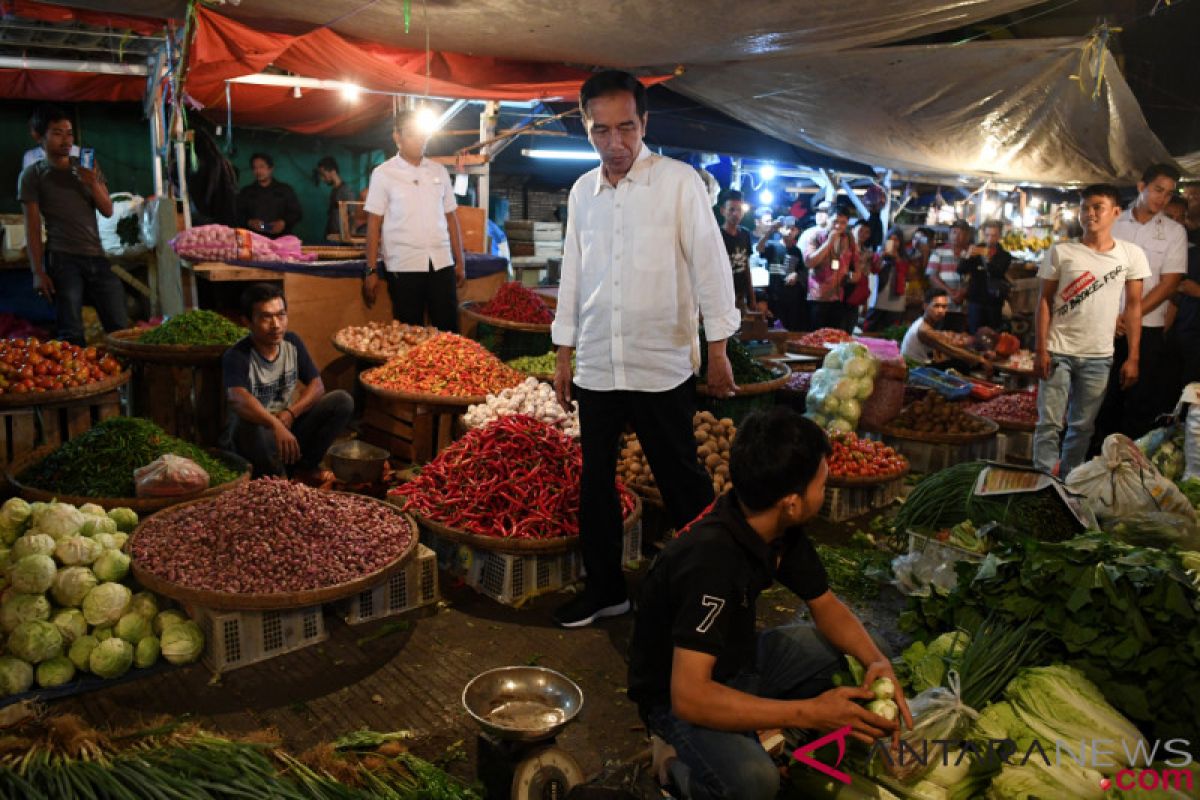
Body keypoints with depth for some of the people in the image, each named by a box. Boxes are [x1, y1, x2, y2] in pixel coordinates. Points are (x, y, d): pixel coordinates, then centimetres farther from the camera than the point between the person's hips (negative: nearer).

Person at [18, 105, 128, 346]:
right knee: (72, 335, -7)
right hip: (62, 260, -4)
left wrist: (93, 184, -7)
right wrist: (38, 271, -8)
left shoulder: (88, 167, 15)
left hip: (97, 257, 4)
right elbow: (32, 227, 0)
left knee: (121, 330, -1)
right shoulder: (33, 174, 4)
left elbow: (108, 211, 12)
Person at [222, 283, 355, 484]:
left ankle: (304, 466, -2)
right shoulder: (236, 357, -21)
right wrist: (275, 424, -58)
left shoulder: (292, 342, -2)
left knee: (343, 400, -13)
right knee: (246, 424, -41)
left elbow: (317, 386, -1)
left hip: (287, 427, 5)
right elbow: (238, 399, -41)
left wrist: (291, 413, -19)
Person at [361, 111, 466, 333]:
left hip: (442, 264, 3)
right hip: (403, 266, -3)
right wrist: (371, 271, -5)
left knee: (449, 330, 1)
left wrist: (460, 262, 9)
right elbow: (374, 224, 0)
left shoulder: (439, 171, 12)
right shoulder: (383, 174, 2)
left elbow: (451, 218, 14)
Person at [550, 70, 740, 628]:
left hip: (662, 366, -5)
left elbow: (709, 266, -5)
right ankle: (604, 587, 28)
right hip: (596, 367, 5)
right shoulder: (582, 191, 8)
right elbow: (572, 273, 14)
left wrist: (717, 349, -7)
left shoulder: (679, 182, -5)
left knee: (681, 482, 4)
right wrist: (564, 354, 13)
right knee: (595, 482, 12)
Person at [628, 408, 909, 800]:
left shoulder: (779, 529, -11)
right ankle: (682, 764, -2)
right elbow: (689, 696, -38)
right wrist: (810, 712, -35)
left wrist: (878, 662, -17)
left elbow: (825, 606, 3)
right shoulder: (712, 560, -36)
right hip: (681, 696, -8)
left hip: (736, 662, 8)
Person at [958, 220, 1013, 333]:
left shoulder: (1004, 256, 3)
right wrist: (968, 257, -24)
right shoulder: (976, 252, 5)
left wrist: (987, 258, -32)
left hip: (995, 302, 0)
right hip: (975, 300, 0)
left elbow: (998, 273, -16)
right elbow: (961, 271, -5)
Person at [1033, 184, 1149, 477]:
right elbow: (1044, 300, 0)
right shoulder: (1060, 252, -2)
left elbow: (1133, 306, 4)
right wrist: (1040, 350, -6)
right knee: (1049, 423, -2)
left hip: (1098, 356, 2)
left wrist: (1133, 357, 1)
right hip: (1058, 351, -1)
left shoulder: (1131, 254, 2)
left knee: (1083, 426, 9)